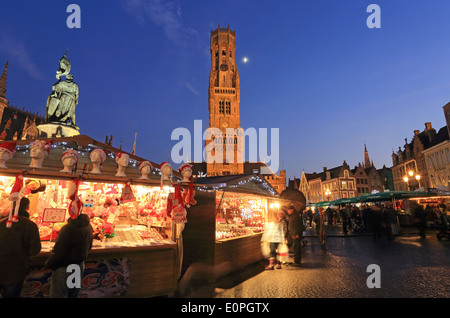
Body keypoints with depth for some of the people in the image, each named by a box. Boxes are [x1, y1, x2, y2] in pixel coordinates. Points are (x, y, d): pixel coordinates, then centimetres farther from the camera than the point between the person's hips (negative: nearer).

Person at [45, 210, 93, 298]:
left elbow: (58, 252, -21)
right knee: (73, 294, 24)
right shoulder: (88, 226, -5)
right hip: (79, 265, 7)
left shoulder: (68, 228, -28)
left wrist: (49, 264, -4)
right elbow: (89, 247, 6)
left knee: (58, 294, 12)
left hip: (64, 268, -7)